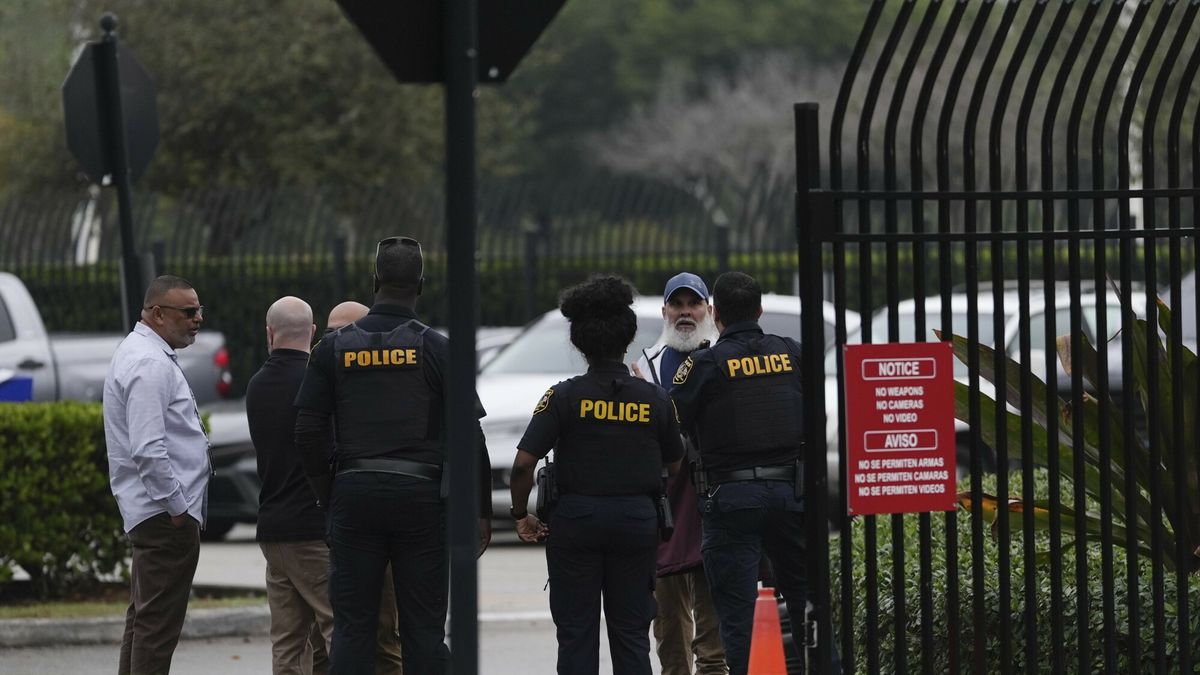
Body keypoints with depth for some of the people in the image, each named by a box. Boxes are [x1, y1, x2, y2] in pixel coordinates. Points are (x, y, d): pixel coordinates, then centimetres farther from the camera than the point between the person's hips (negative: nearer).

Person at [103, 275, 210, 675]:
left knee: (144, 619, 14)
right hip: (166, 516, -11)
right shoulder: (150, 364, -17)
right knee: (158, 625, -11)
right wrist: (177, 507, -18)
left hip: (151, 516, 11)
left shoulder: (138, 354, 18)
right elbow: (148, 450, -24)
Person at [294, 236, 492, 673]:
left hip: (354, 494, 2)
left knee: (352, 629, 4)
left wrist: (329, 497, 13)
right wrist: (482, 510, 3)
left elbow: (308, 434, 3)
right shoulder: (437, 349, -2)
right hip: (420, 495, -2)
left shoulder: (333, 349, 4)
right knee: (424, 629, 2)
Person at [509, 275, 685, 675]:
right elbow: (674, 465, 9)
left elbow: (524, 462, -12)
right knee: (631, 634, 8)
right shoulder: (654, 399, 0)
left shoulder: (565, 397, -8)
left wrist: (521, 514, 1)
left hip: (576, 518, -2)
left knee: (576, 633, 4)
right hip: (637, 519, 2)